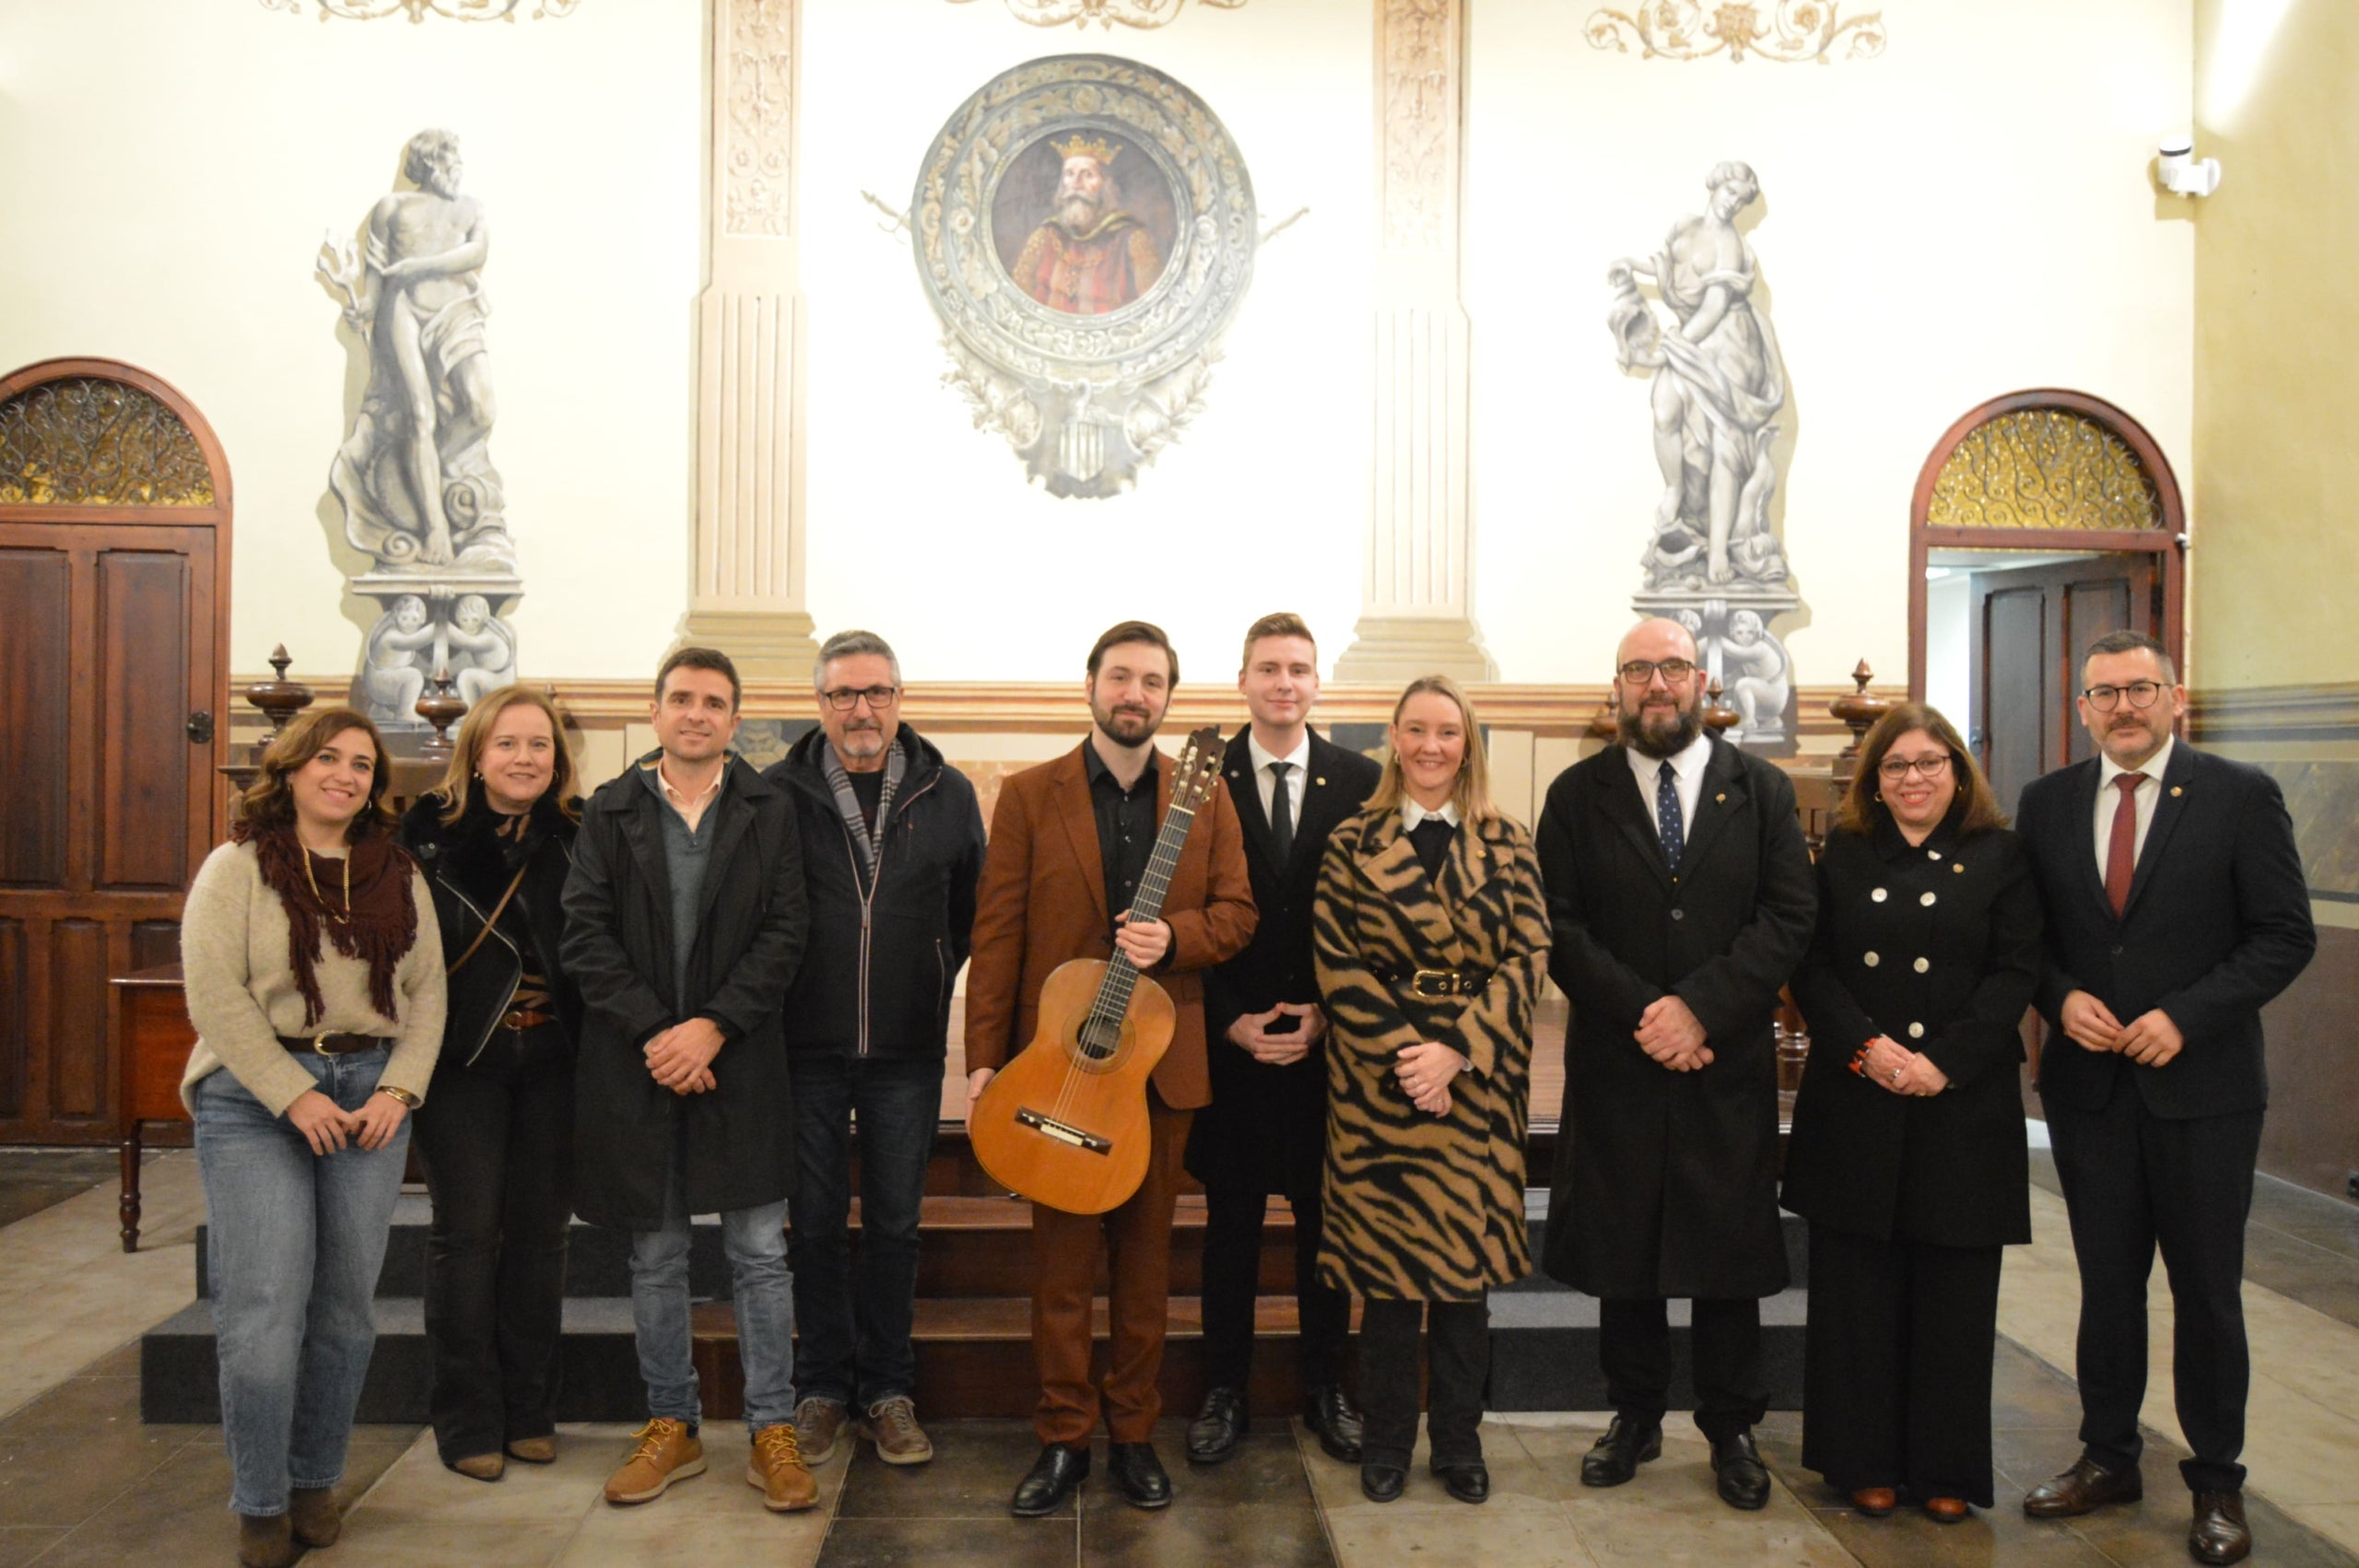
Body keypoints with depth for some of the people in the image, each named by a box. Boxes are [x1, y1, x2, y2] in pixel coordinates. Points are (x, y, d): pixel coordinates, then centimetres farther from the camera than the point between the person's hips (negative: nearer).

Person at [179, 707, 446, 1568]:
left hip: (371, 1093, 4)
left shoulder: (399, 877, 12)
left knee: (346, 1304, 5)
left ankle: (316, 1480, 21)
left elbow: (426, 993, 9)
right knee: (265, 1306, -7)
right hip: (255, 1096, -3)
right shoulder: (237, 867, 1)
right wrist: (295, 1097, -13)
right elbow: (216, 996, -8)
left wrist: (398, 1091, -5)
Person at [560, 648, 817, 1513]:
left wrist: (711, 1028, -14)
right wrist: (653, 1032, -12)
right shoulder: (610, 811, 5)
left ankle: (773, 1432, 13)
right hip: (634, 1057, 1)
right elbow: (586, 935, -2)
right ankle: (671, 1427, 25)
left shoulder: (770, 811, 3)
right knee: (654, 1258, 12)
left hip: (739, 1059, -1)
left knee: (760, 1253, 3)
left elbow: (783, 935, -3)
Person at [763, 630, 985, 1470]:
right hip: (806, 1049, -1)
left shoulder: (947, 793, 2)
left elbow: (973, 911, 11)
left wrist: (933, 984, 5)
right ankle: (823, 1386, 25)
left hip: (908, 1052, 1)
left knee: (895, 1222, 9)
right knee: (815, 1223, 9)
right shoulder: (777, 794, -3)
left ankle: (887, 1387, 24)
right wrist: (774, 1000, 1)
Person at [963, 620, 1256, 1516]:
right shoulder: (1029, 796, 0)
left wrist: (1173, 936, -16)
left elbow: (1237, 911, 5)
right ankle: (1064, 1437, 19)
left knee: (1146, 1254, 11)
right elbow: (997, 932, -2)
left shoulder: (1205, 798, 5)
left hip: (1163, 1062, 1)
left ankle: (1134, 1431, 24)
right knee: (1061, 1256, 6)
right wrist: (983, 1059, -6)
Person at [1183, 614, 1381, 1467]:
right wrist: (1232, 1019, -8)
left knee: (1327, 1220, 11)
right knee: (1231, 1224, 8)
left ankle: (1324, 1387, 26)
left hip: (1332, 1040, 1)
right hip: (1231, 1042, -1)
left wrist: (1329, 1014, -6)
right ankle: (1223, 1391, 22)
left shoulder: (1362, 781, 2)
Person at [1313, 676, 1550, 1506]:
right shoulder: (1353, 842, 2)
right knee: (1384, 1251, 5)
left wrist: (1456, 1050, -14)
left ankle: (1459, 1438, 23)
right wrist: (1402, 1053, -15)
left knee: (1466, 1251, 7)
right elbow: (1337, 964, -4)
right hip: (1377, 1078, -1)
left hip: (1478, 1080, 1)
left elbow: (1527, 957, -3)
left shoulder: (1506, 844, 5)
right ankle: (1387, 1437, 21)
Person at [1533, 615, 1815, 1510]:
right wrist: (1642, 1014, -14)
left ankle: (1731, 1429, 24)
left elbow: (1789, 916, -4)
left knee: (1729, 1252, 8)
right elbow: (1560, 928, -4)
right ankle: (1635, 1418, 25)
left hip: (1730, 1065, 0)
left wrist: (1701, 1007, -15)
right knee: (1620, 1248, 9)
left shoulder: (1761, 790, 6)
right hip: (1616, 1066, 0)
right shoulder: (1578, 795, 4)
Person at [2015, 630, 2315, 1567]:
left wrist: (2185, 1016, -16)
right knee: (2107, 1281, 13)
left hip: (2203, 1085, -3)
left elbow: (2286, 934, -7)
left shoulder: (2240, 795, -5)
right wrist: (2060, 996, -9)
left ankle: (2216, 1483, 24)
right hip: (2089, 1085, 3)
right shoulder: (2047, 803, 5)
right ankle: (2108, 1457, 28)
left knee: (2207, 1290, 8)